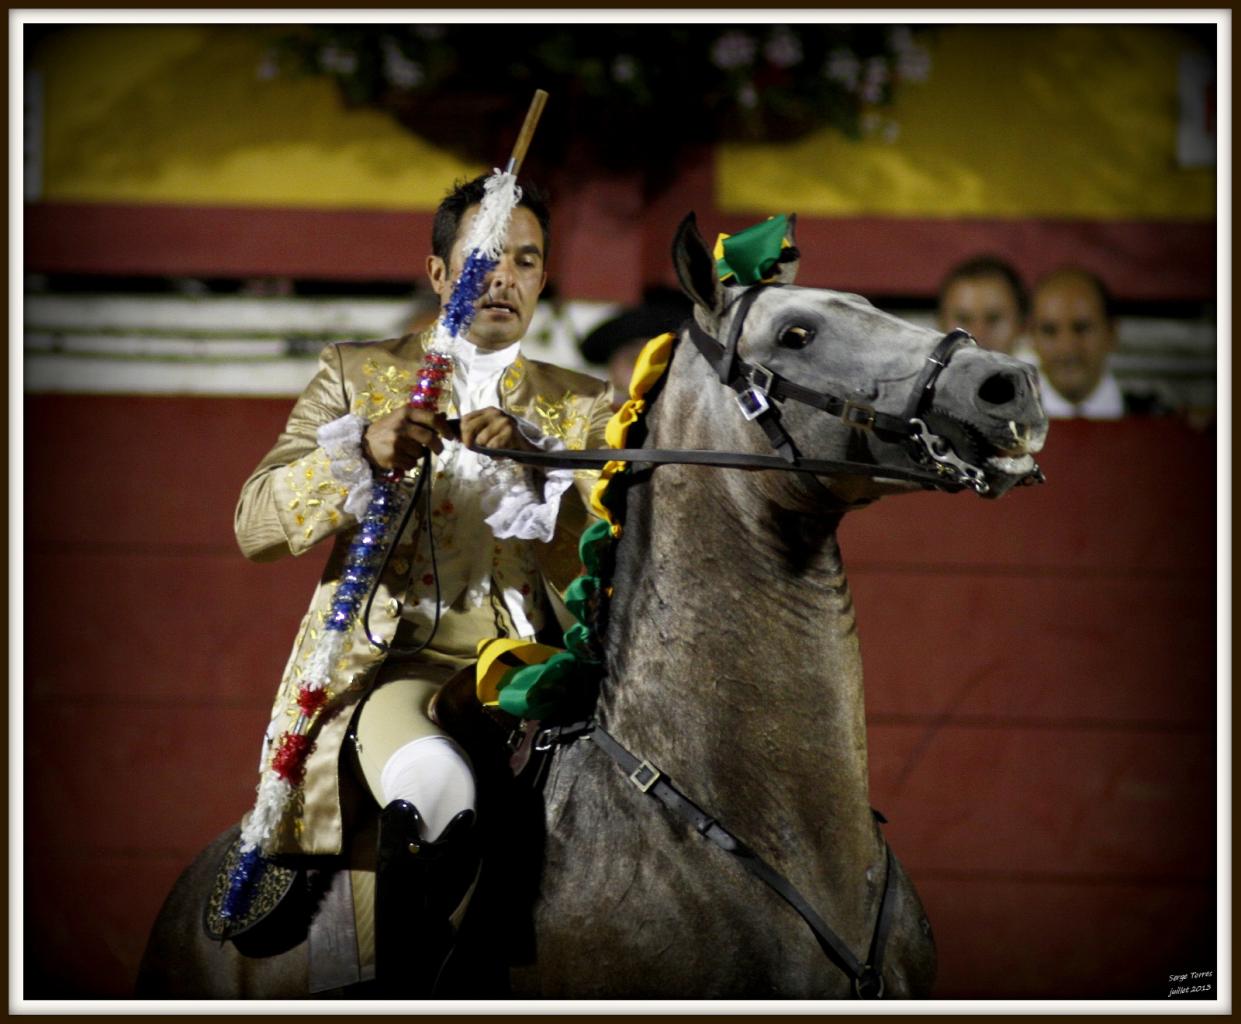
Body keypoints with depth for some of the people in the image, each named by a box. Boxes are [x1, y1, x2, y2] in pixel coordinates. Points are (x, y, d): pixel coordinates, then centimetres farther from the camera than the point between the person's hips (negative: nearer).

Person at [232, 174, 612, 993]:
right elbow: (256, 524, 5)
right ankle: (403, 988, -21)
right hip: (392, 661, -3)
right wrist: (363, 454, -14)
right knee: (436, 785, -38)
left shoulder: (580, 409, 21)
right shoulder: (355, 375, 17)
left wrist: (531, 462, -13)